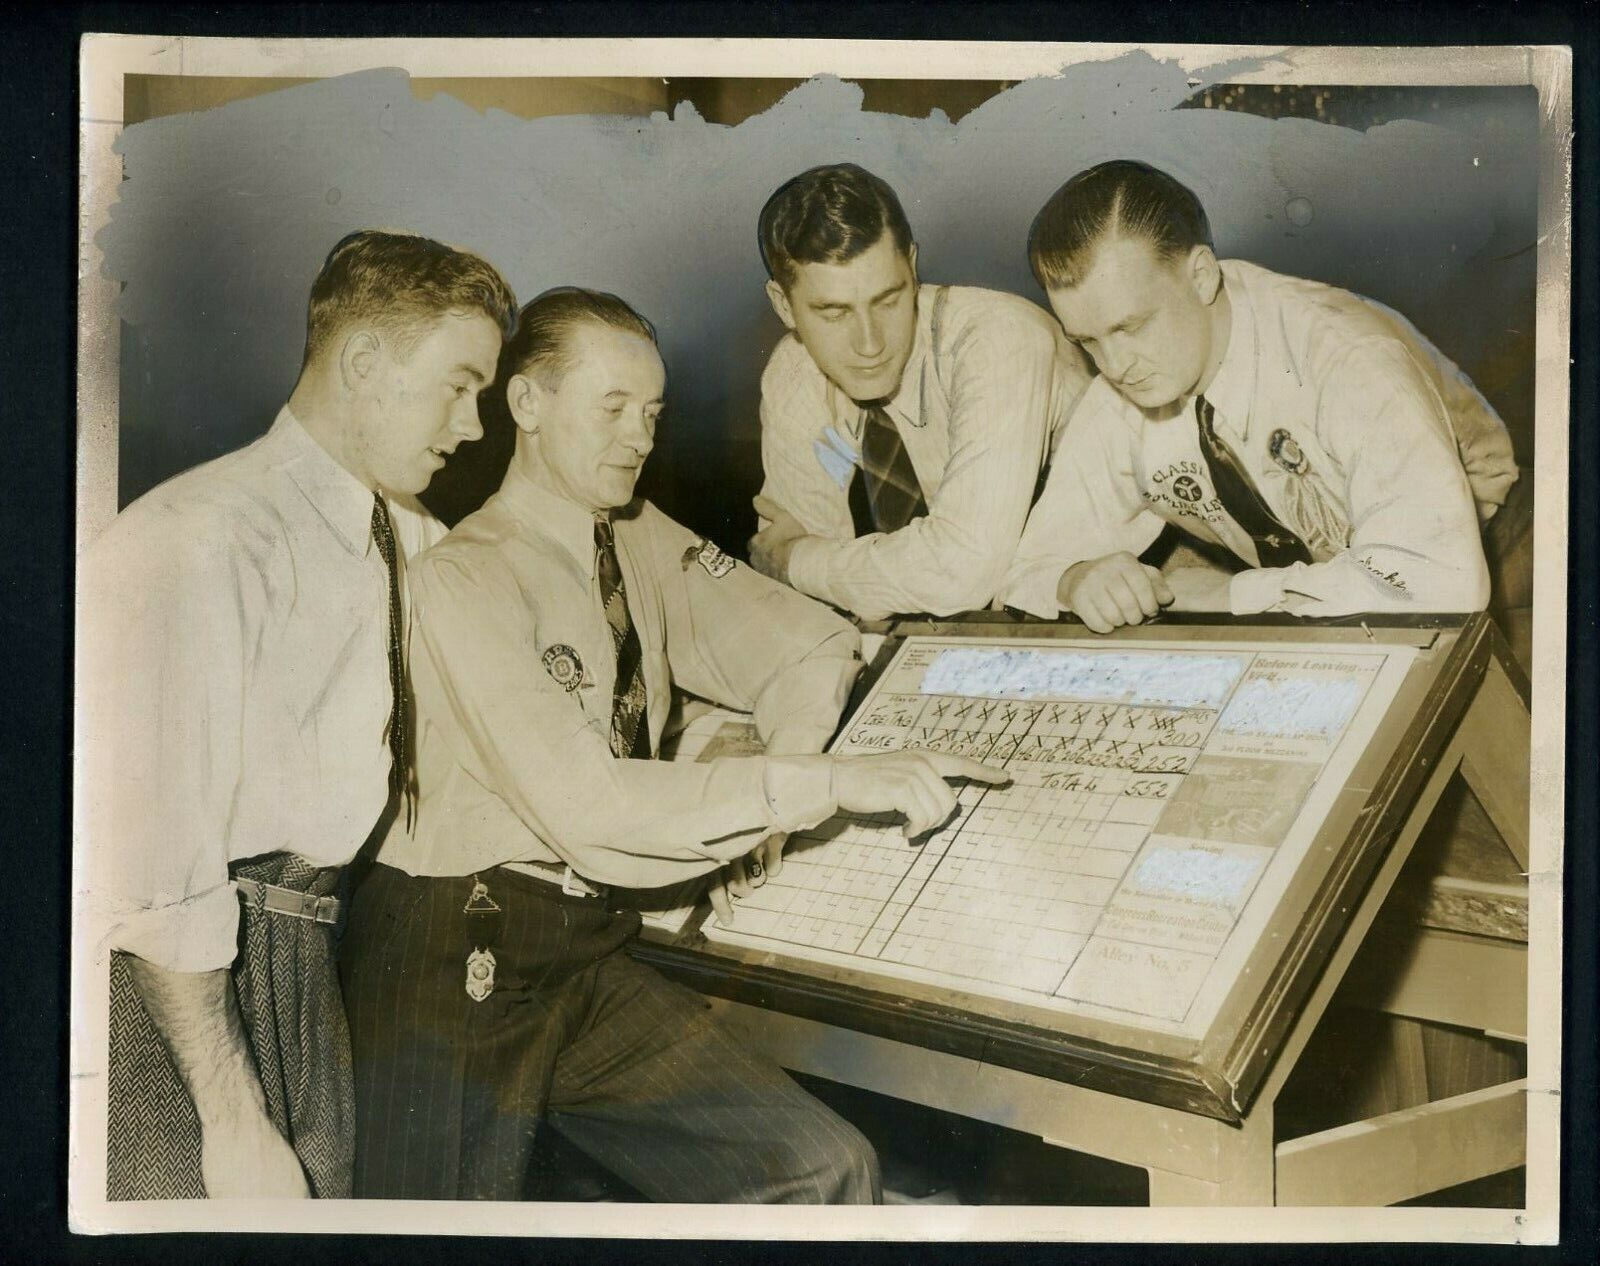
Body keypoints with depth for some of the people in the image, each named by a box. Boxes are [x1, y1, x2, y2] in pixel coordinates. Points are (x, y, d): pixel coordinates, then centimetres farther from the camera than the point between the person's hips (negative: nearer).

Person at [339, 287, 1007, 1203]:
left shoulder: (645, 542, 9)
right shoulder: (462, 579, -13)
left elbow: (814, 644, 14)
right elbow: (584, 802, -24)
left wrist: (783, 768, -7)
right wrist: (824, 784, -28)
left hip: (590, 951, 6)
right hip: (458, 960, -5)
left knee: (829, 1169, -8)